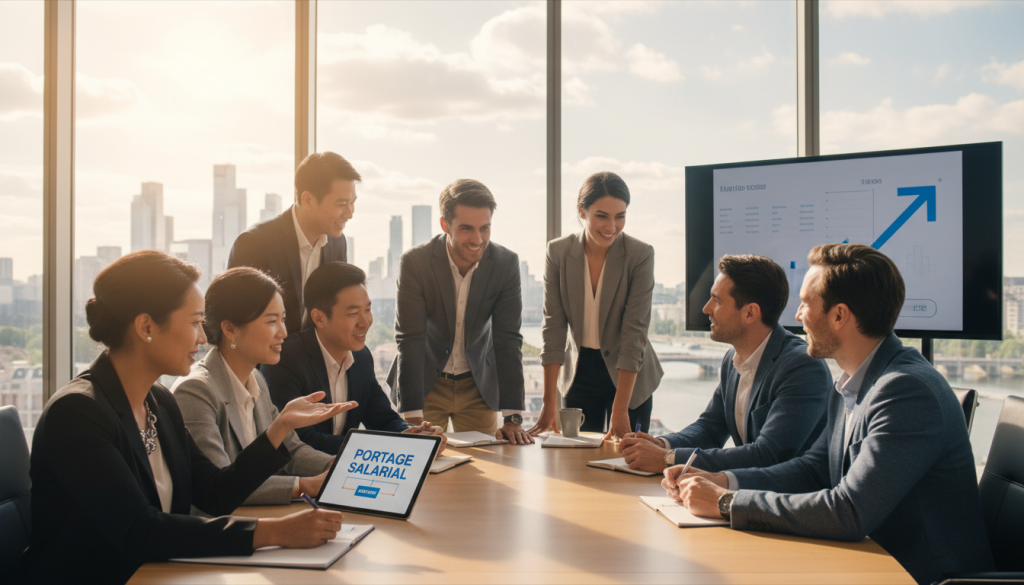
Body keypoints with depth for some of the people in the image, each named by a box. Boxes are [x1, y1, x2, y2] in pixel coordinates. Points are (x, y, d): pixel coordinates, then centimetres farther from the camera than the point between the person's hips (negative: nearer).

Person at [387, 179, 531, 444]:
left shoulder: (506, 263, -13)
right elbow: (410, 340, -21)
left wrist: (513, 418, -19)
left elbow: (508, 340, -13)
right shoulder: (415, 262, -18)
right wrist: (414, 419, -27)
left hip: (480, 387, 2)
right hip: (426, 383, -2)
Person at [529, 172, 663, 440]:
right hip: (580, 371, 2)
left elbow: (634, 332, -19)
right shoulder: (558, 252, -9)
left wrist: (620, 411, -23)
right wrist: (549, 404, -15)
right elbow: (554, 326, -10)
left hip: (628, 376, -2)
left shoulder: (640, 255, -16)